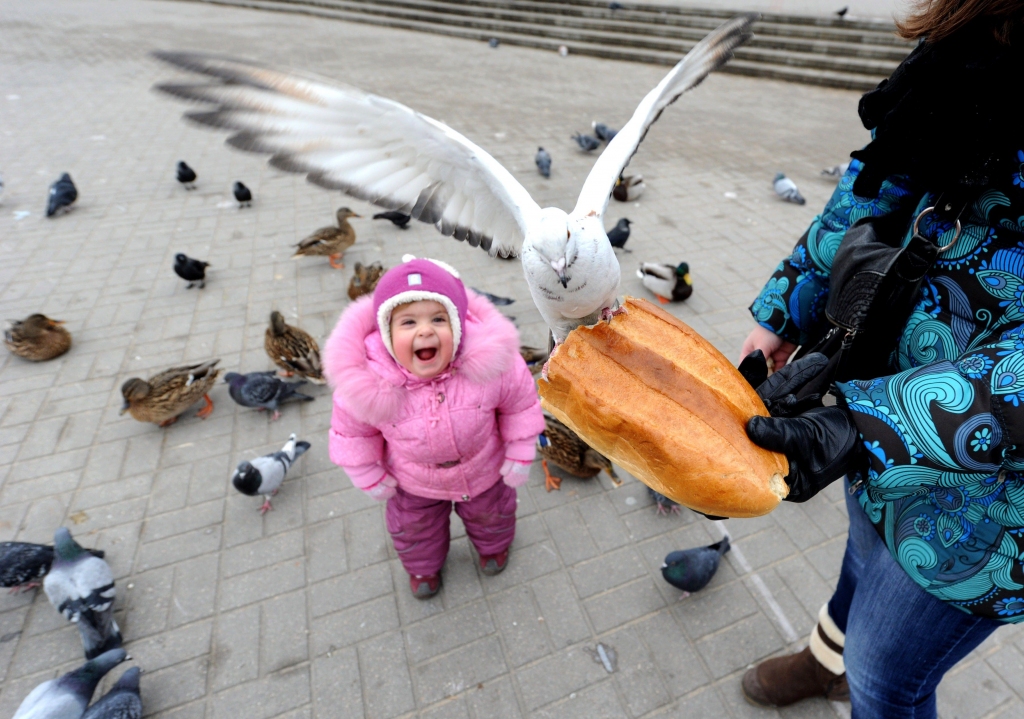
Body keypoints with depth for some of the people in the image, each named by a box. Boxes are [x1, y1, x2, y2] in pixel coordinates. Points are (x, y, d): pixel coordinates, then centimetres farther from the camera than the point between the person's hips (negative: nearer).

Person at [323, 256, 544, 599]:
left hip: (485, 472, 0)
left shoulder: (488, 363, -37)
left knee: (490, 515, 32)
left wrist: (520, 455, -9)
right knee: (414, 530, 29)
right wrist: (369, 476, -4)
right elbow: (351, 431, -13)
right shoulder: (367, 381, -35)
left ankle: (494, 545, 70)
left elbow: (521, 402, -16)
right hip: (414, 484, 0)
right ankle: (423, 565, 67)